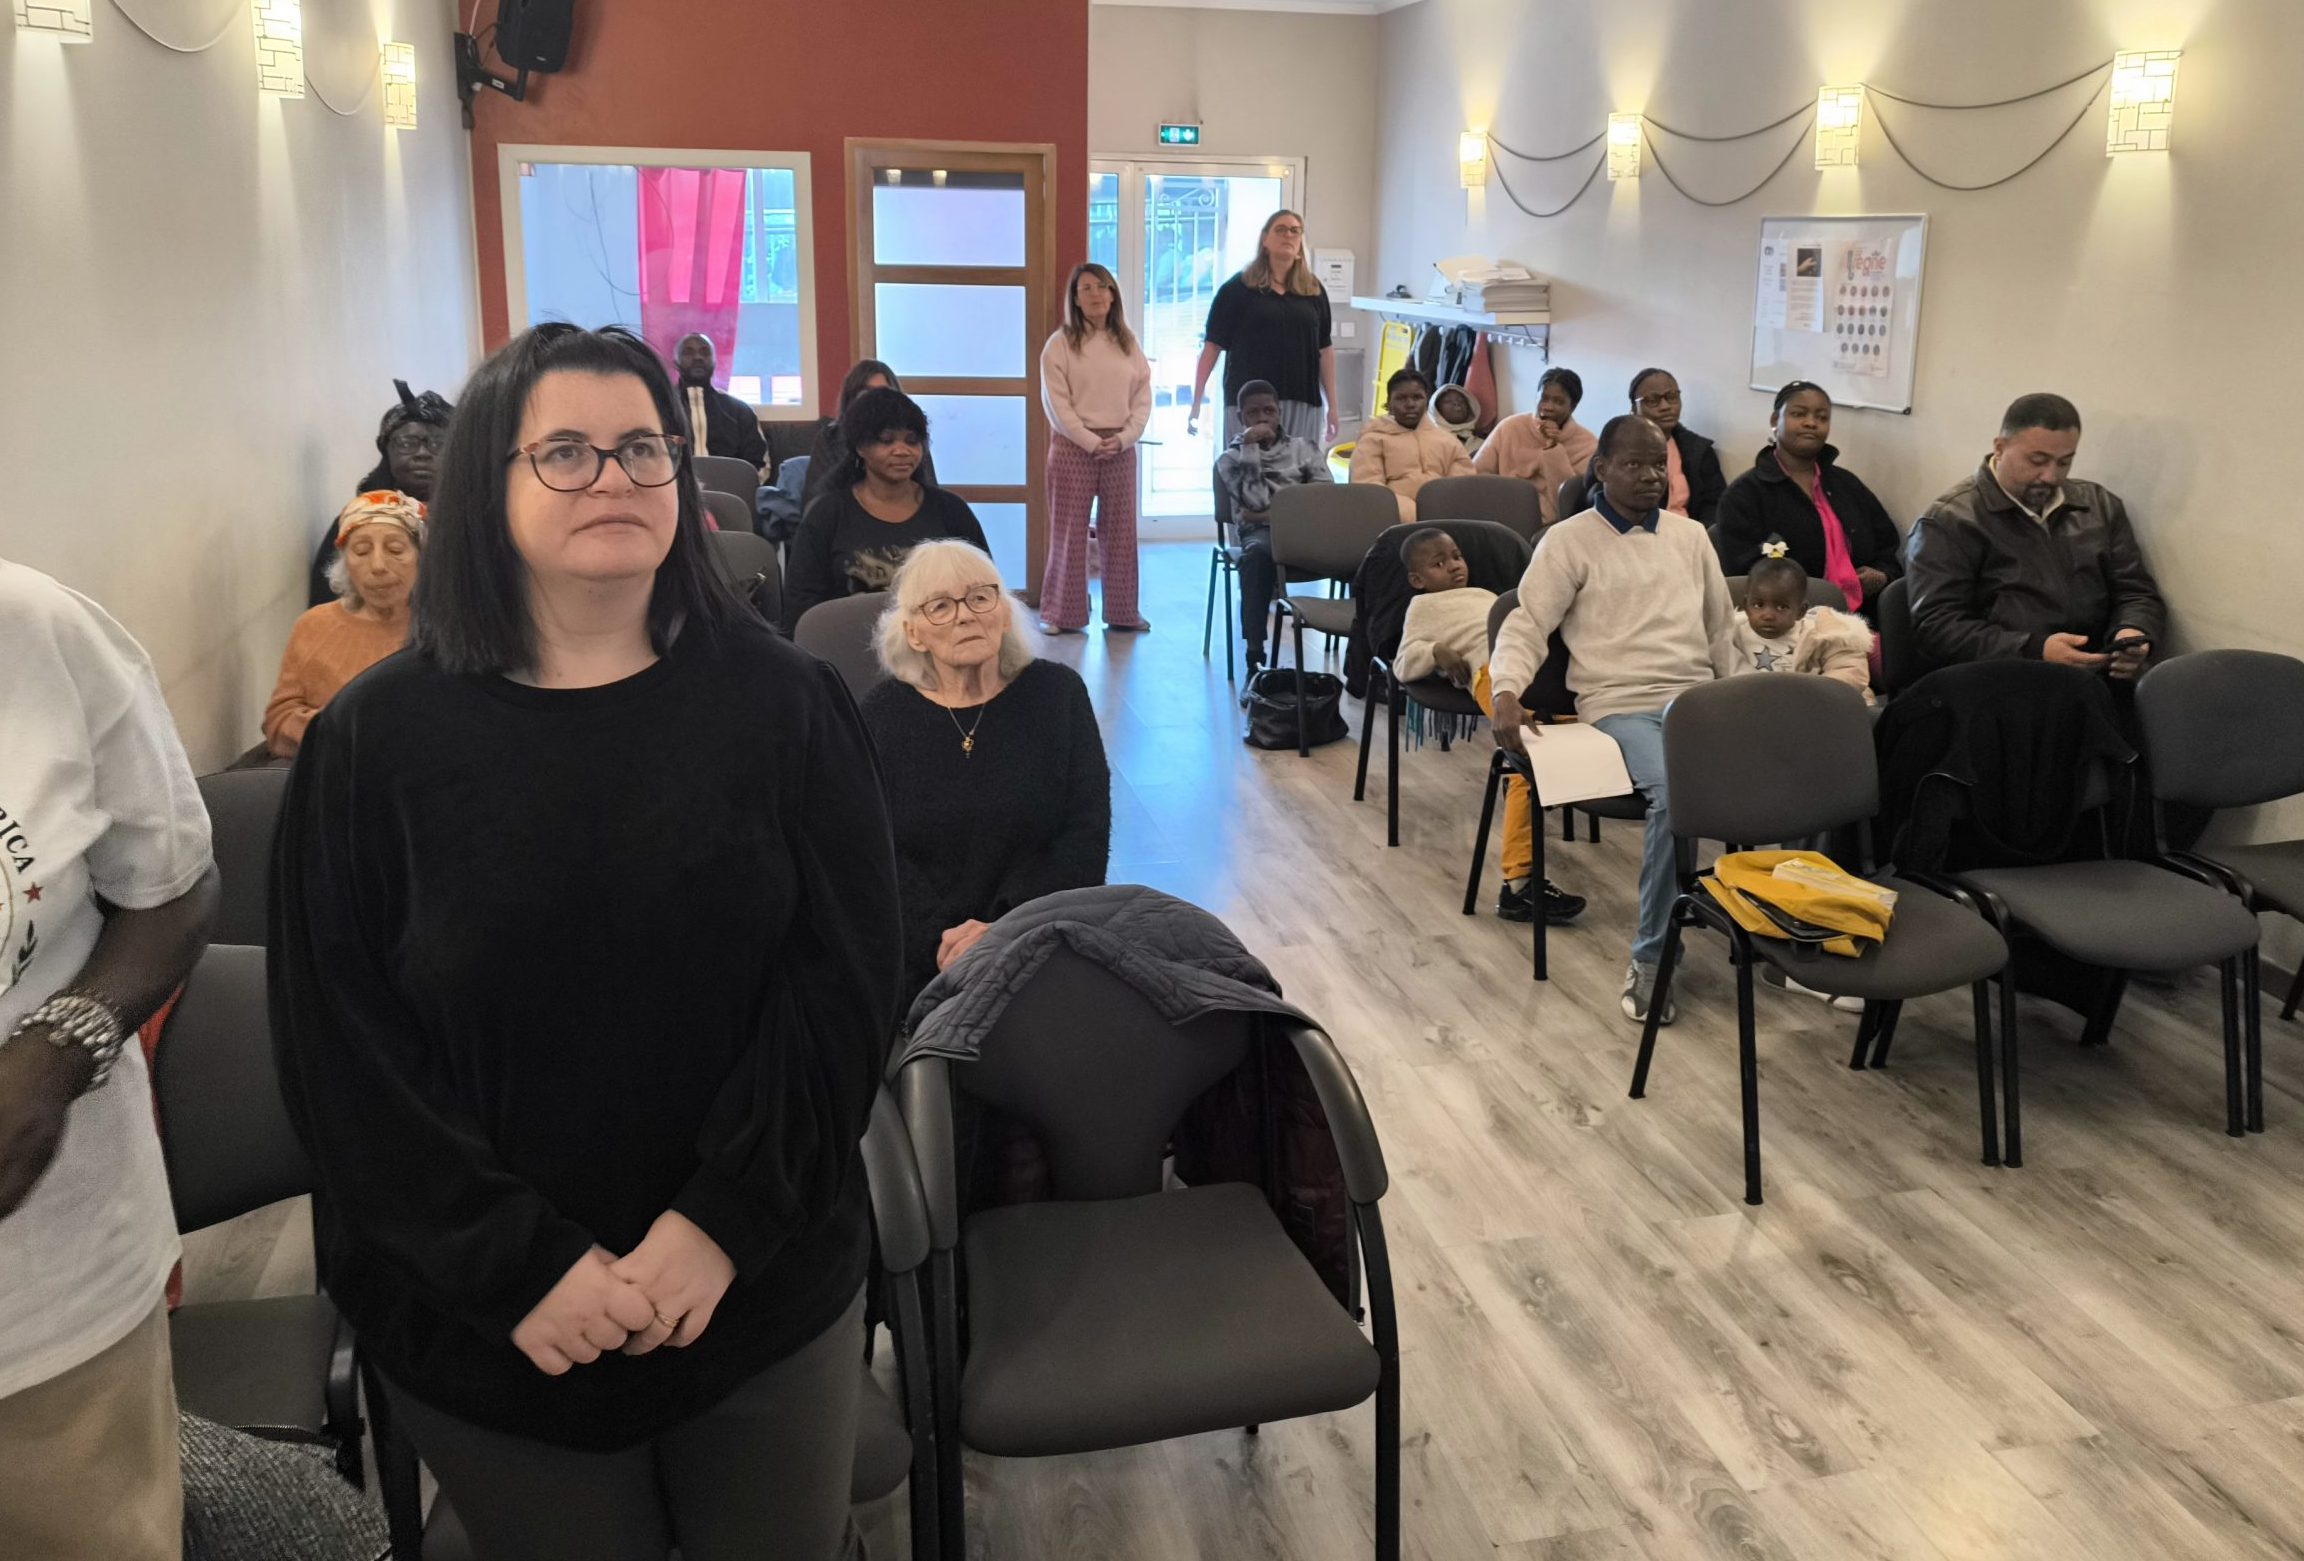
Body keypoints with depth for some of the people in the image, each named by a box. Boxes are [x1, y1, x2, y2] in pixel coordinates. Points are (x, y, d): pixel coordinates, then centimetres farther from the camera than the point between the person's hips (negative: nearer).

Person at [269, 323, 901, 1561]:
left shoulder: (780, 703, -5)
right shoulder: (378, 740, -6)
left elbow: (845, 979, -7)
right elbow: (339, 1049, -6)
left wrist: (725, 1220, -15)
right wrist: (519, 1266, -13)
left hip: (765, 1290, 1)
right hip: (488, 1321, 0)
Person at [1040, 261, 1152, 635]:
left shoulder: (1128, 344, 10)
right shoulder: (1060, 345, -1)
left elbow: (1143, 397, 7)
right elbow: (1056, 403, -7)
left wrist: (1123, 437, -9)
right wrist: (1091, 441, -15)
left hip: (1121, 448, 3)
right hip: (1073, 446, -3)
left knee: (1120, 530, 7)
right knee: (1070, 531, -1)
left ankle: (1122, 611, 15)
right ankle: (1062, 613, 7)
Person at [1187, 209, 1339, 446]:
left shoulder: (1314, 291, 12)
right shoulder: (1238, 289, 3)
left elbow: (1325, 350, 13)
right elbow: (1212, 346, 2)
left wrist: (1332, 407, 9)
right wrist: (1196, 402, -4)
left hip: (1303, 405, 3)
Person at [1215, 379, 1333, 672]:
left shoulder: (1304, 448, 18)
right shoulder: (1231, 458, 13)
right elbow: (1255, 501, -5)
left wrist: (1276, 513, -7)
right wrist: (1249, 446, -8)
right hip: (1261, 531, -2)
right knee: (1258, 552, -41)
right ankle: (1255, 655, -41)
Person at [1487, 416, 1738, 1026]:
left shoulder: (1690, 535, 20)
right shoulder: (1570, 540, 6)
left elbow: (1722, 630, 25)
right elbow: (1526, 626, 0)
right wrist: (1505, 693, -17)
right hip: (1620, 704, -4)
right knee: (1676, 795, -34)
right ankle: (1652, 956, -20)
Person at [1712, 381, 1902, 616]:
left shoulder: (1847, 483, 21)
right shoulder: (1744, 494, 2)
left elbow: (1888, 547, 26)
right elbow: (1744, 573, -9)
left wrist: (1882, 576, 2)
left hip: (1864, 616, 6)